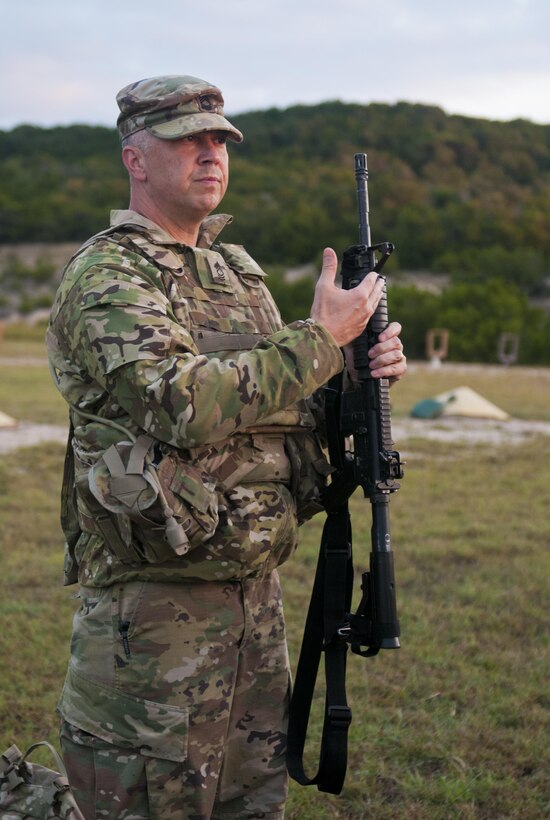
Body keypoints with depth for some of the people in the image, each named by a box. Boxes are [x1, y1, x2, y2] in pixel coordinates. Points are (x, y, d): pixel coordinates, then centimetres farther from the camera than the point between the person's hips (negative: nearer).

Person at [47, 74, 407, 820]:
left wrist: (364, 374, -1)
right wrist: (322, 338, -19)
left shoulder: (238, 271, 14)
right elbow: (184, 405, -28)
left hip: (257, 590, 8)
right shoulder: (106, 275, -12)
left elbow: (281, 406, 19)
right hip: (156, 604, -8)